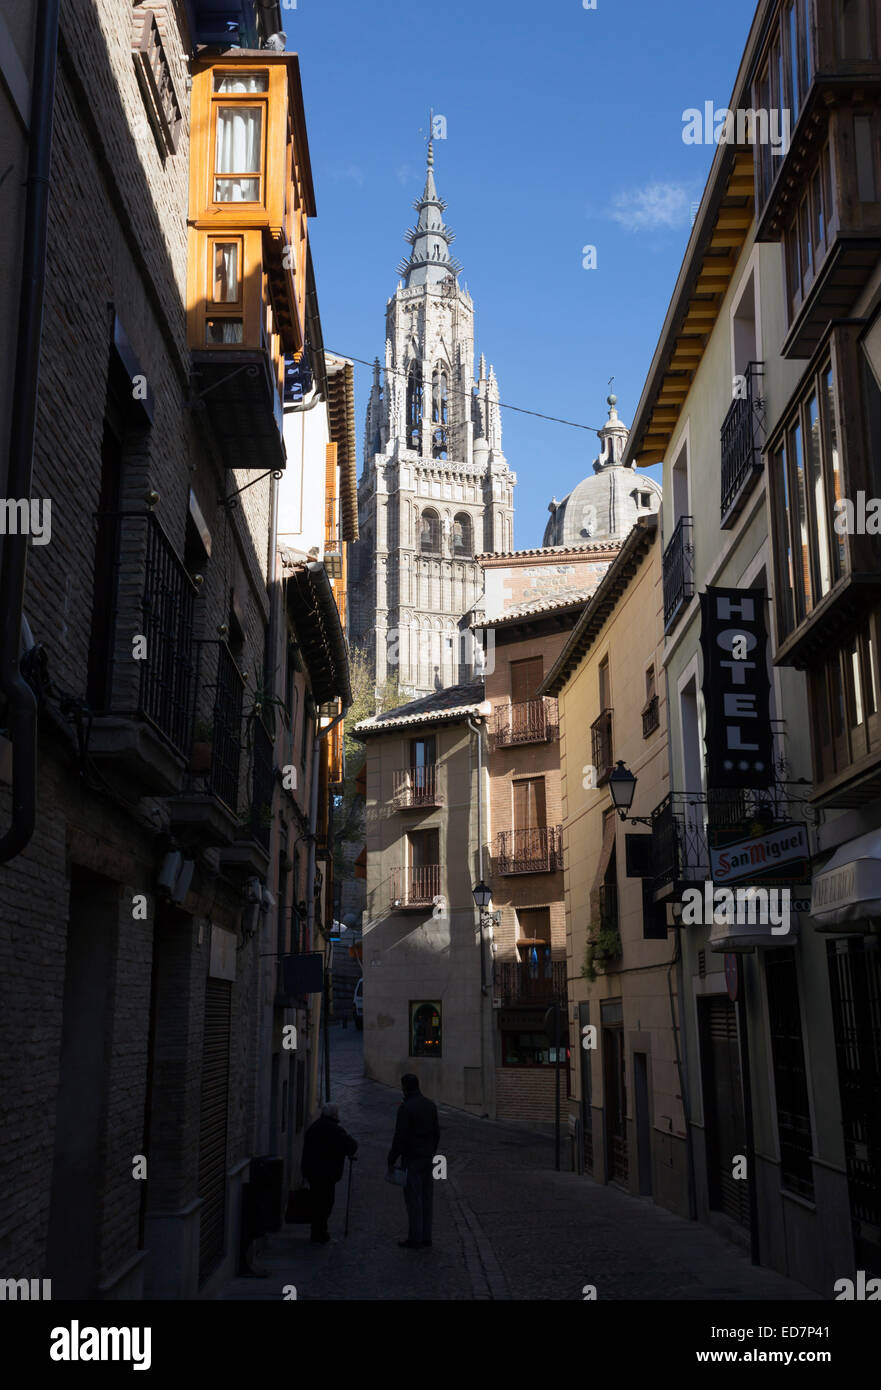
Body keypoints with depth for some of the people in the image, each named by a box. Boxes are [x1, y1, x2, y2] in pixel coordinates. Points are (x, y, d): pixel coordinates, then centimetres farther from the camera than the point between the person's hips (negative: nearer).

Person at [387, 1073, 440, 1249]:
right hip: (427, 1158, 7)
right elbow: (436, 1132, 12)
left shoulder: (405, 1107, -15)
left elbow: (400, 1136, -16)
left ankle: (415, 1239, 1)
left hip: (411, 1159, -7)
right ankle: (426, 1237, 15)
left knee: (413, 1198, -2)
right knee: (426, 1198, 11)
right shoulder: (430, 1105, 7)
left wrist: (391, 1160, -8)